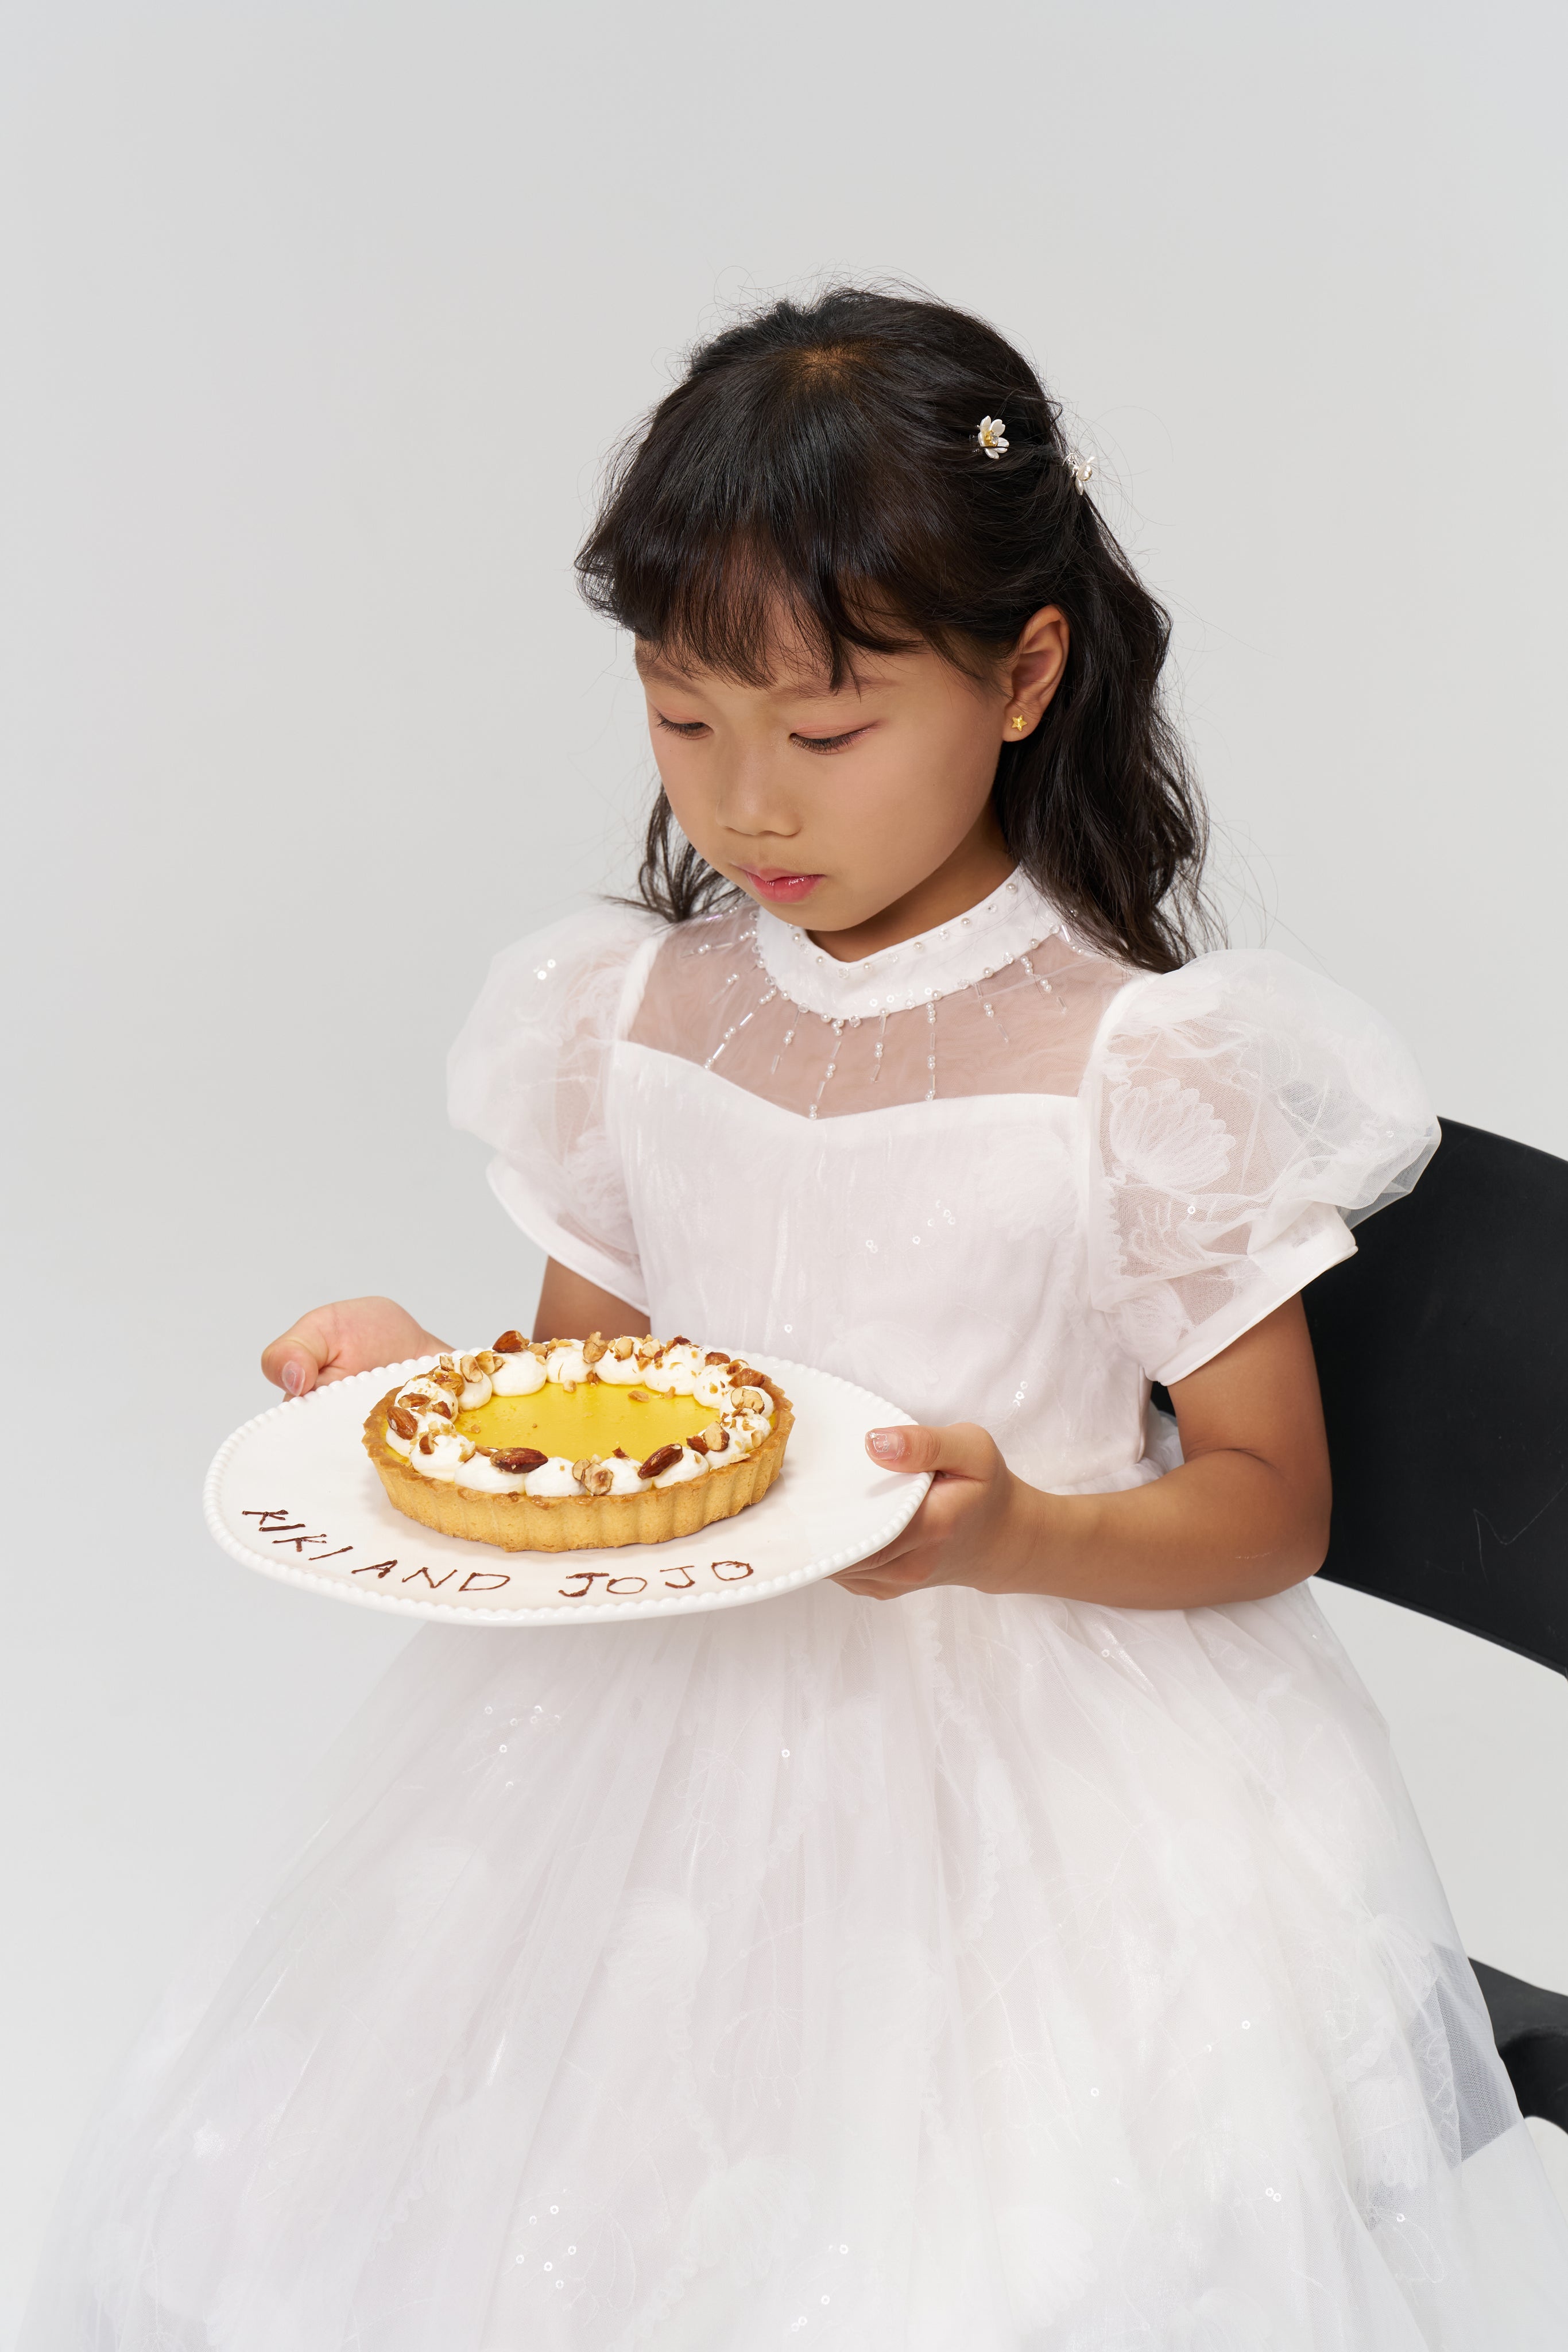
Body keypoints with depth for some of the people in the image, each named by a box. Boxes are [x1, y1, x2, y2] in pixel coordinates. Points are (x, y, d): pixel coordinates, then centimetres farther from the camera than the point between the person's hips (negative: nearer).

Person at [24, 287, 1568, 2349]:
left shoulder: (1142, 1064, -12)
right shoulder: (632, 1014, 1)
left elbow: (1269, 1505, -6)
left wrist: (1017, 1535, -25)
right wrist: (419, 1371, -9)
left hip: (1031, 1753, -3)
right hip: (663, 1719, 4)